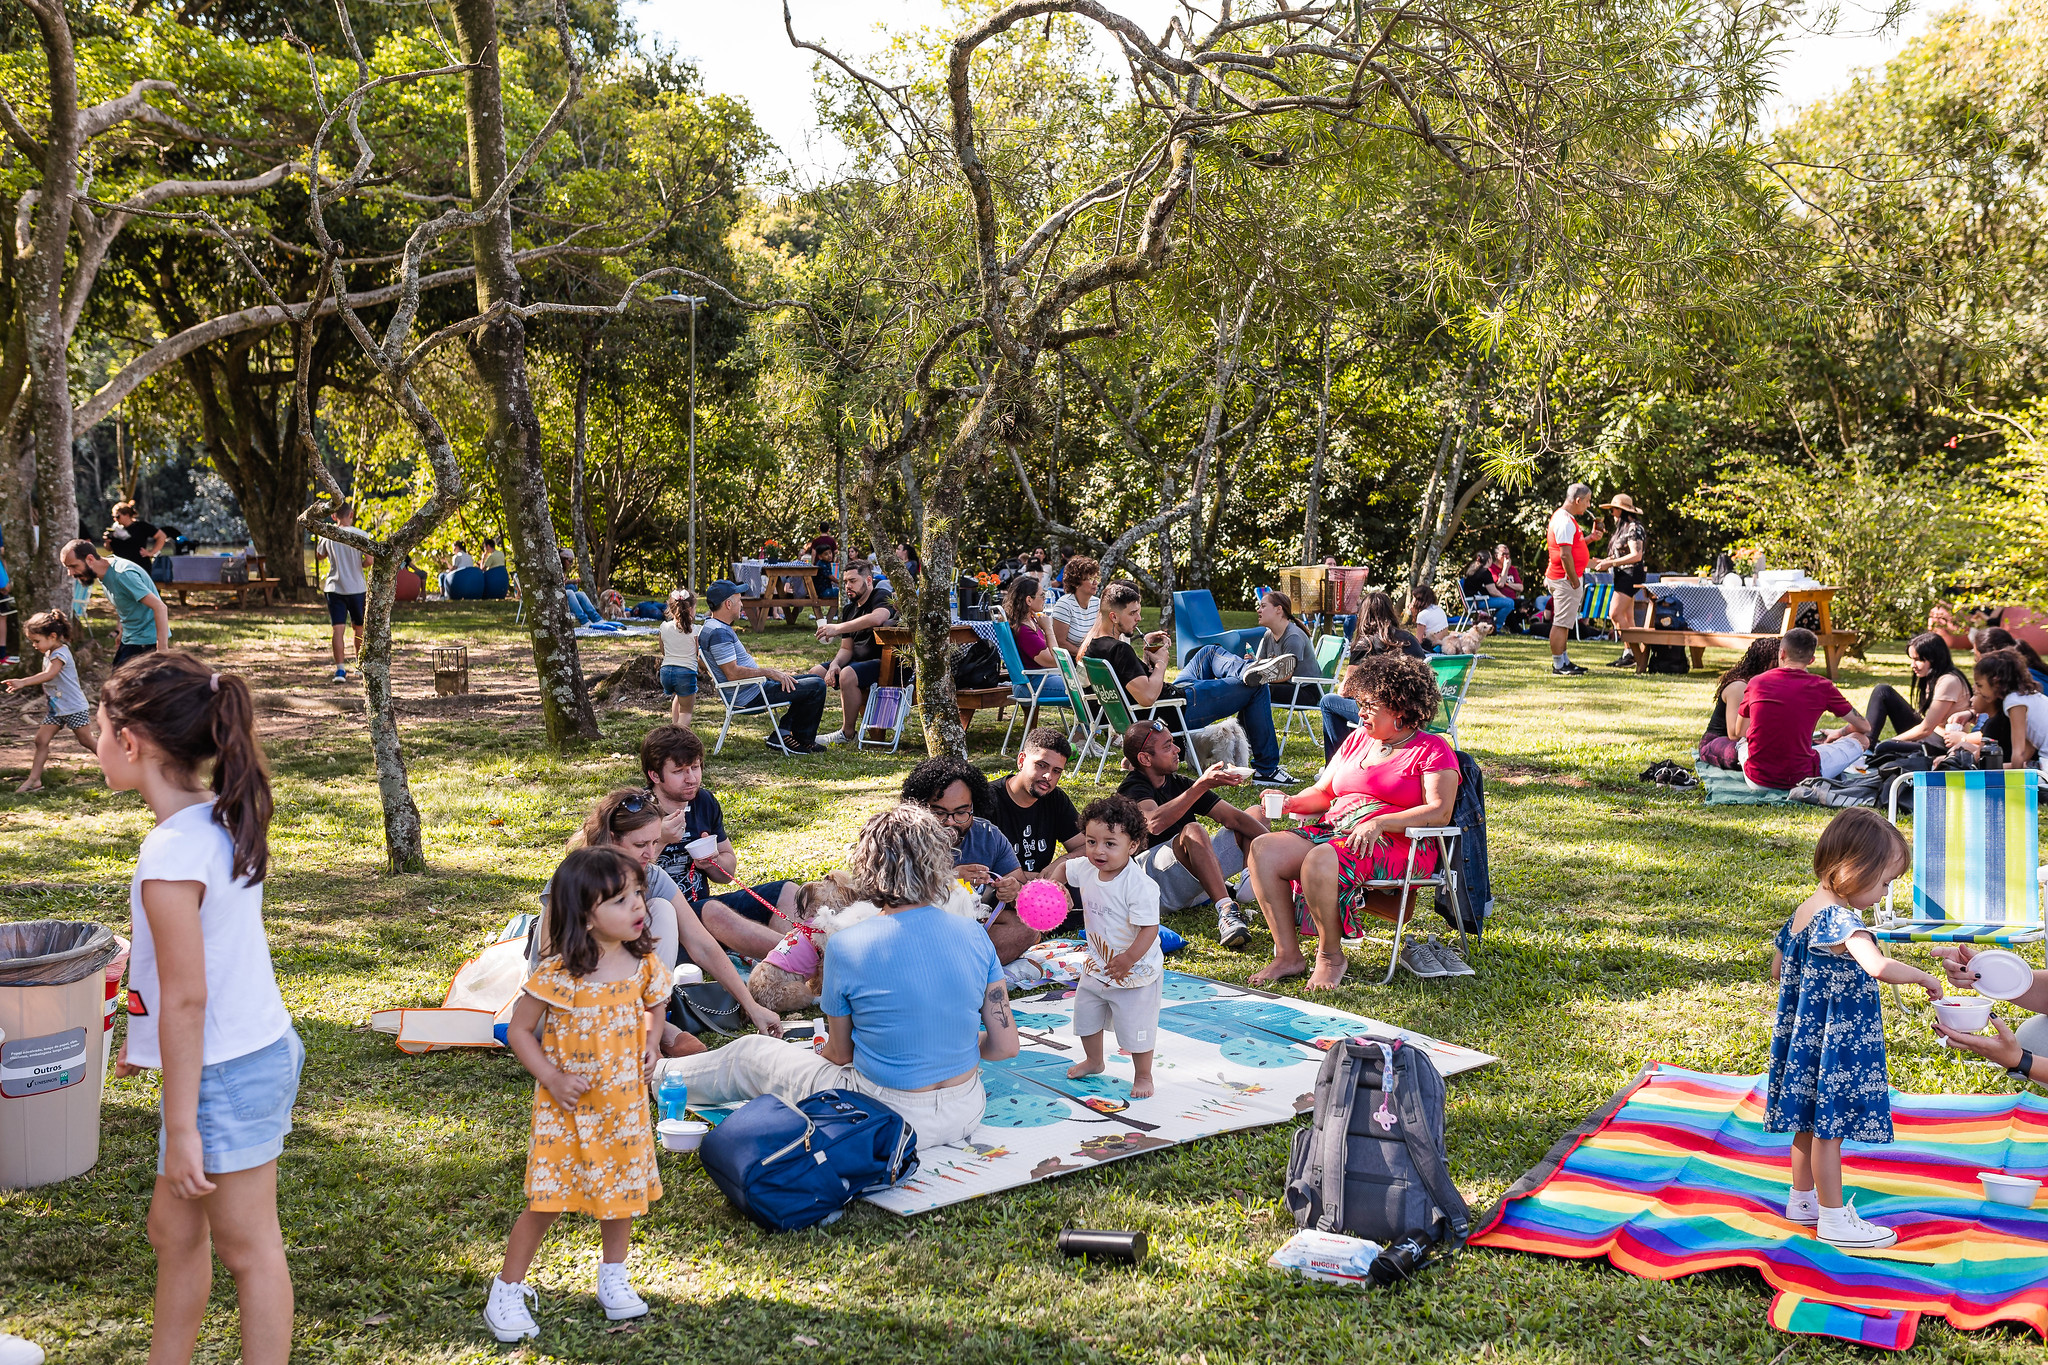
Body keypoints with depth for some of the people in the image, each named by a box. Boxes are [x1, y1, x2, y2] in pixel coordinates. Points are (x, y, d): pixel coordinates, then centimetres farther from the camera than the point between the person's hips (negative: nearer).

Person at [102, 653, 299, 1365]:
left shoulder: (170, 858, -25)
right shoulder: (222, 821, 1)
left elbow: (185, 1000, -23)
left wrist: (181, 1128, -17)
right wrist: (143, 1035, 27)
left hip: (224, 1073, -9)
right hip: (263, 1047, 9)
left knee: (246, 1249, 6)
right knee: (173, 1227, 23)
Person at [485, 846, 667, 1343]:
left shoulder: (643, 962, -6)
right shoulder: (557, 975, -21)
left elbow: (656, 1006, 16)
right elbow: (518, 1031, -10)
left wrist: (651, 1043, -1)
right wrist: (552, 1078, -17)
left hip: (625, 1104, 5)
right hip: (569, 1110, -5)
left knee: (624, 1189, 17)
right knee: (546, 1201, 0)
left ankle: (613, 1278, 38)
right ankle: (507, 1290, 18)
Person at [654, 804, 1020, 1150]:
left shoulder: (847, 946, -17)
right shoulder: (973, 934, -7)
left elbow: (840, 1054, -3)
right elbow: (1006, 1045, -5)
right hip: (967, 1112, 4)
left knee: (749, 1054, 21)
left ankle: (663, 1075, 48)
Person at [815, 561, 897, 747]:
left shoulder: (882, 596, -9)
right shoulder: (849, 609, 16)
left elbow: (876, 618, -34)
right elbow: (846, 648, 14)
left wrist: (837, 628, -30)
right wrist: (835, 664, -10)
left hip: (883, 663, -9)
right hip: (857, 662, 9)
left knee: (848, 675, -33)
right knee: (815, 674, -3)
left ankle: (847, 733, -21)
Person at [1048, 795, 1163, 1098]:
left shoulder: (1139, 885, -30)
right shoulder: (1086, 869, -8)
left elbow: (1149, 928, -31)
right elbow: (1064, 868, 15)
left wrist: (1129, 958, -37)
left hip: (1135, 971, -7)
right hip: (1097, 965, 7)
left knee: (1137, 1027, 5)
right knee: (1085, 1015, 22)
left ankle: (1143, 1076, 28)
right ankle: (1093, 1061, 47)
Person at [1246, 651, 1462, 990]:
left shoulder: (1432, 749, 2)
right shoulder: (1358, 739, 23)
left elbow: (1439, 812, -11)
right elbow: (1323, 793, 24)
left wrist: (1378, 823, -22)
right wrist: (1291, 803, 1)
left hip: (1397, 843, -7)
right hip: (1333, 831, 7)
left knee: (1321, 861, -37)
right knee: (1264, 849, -18)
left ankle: (1330, 955, -15)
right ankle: (1288, 955, -16)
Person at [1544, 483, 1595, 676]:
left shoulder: (1564, 518, 17)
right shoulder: (1565, 521, -17)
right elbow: (1565, 554, -22)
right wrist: (1574, 580, -19)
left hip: (1566, 579, 11)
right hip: (1565, 579, -11)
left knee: (1564, 623, 15)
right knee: (1561, 623, -7)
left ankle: (1564, 661, 22)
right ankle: (1558, 666, -5)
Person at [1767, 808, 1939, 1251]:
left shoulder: (1805, 911, 6)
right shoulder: (1840, 920, -24)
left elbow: (1778, 969, 17)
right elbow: (1878, 966, -39)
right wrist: (1920, 976, -23)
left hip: (1806, 1031, 9)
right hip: (1835, 1043, -9)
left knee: (1811, 1121, 20)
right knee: (1829, 1126, 0)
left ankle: (1803, 1198, 33)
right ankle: (1834, 1219, 9)